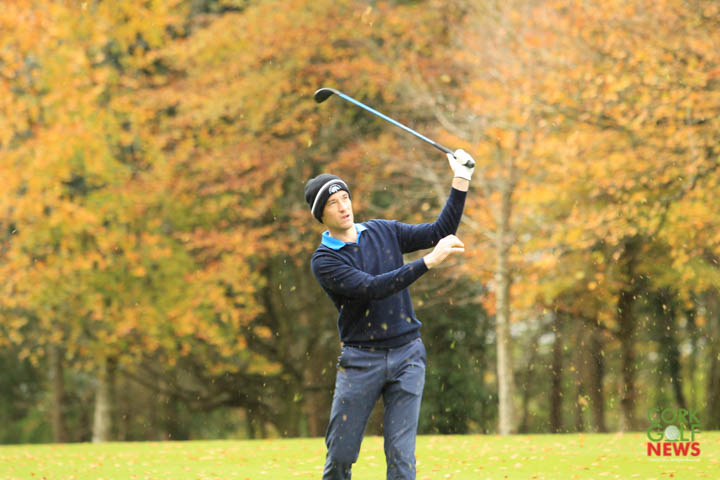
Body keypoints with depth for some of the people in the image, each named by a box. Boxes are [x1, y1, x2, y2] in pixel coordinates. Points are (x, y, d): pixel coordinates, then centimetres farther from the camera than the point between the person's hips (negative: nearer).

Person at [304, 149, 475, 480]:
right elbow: (371, 288, -19)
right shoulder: (323, 260, -6)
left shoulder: (384, 232, 10)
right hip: (360, 359, -2)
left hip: (407, 355, 2)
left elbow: (439, 232, 9)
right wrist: (429, 262, -25)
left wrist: (460, 181, -1)